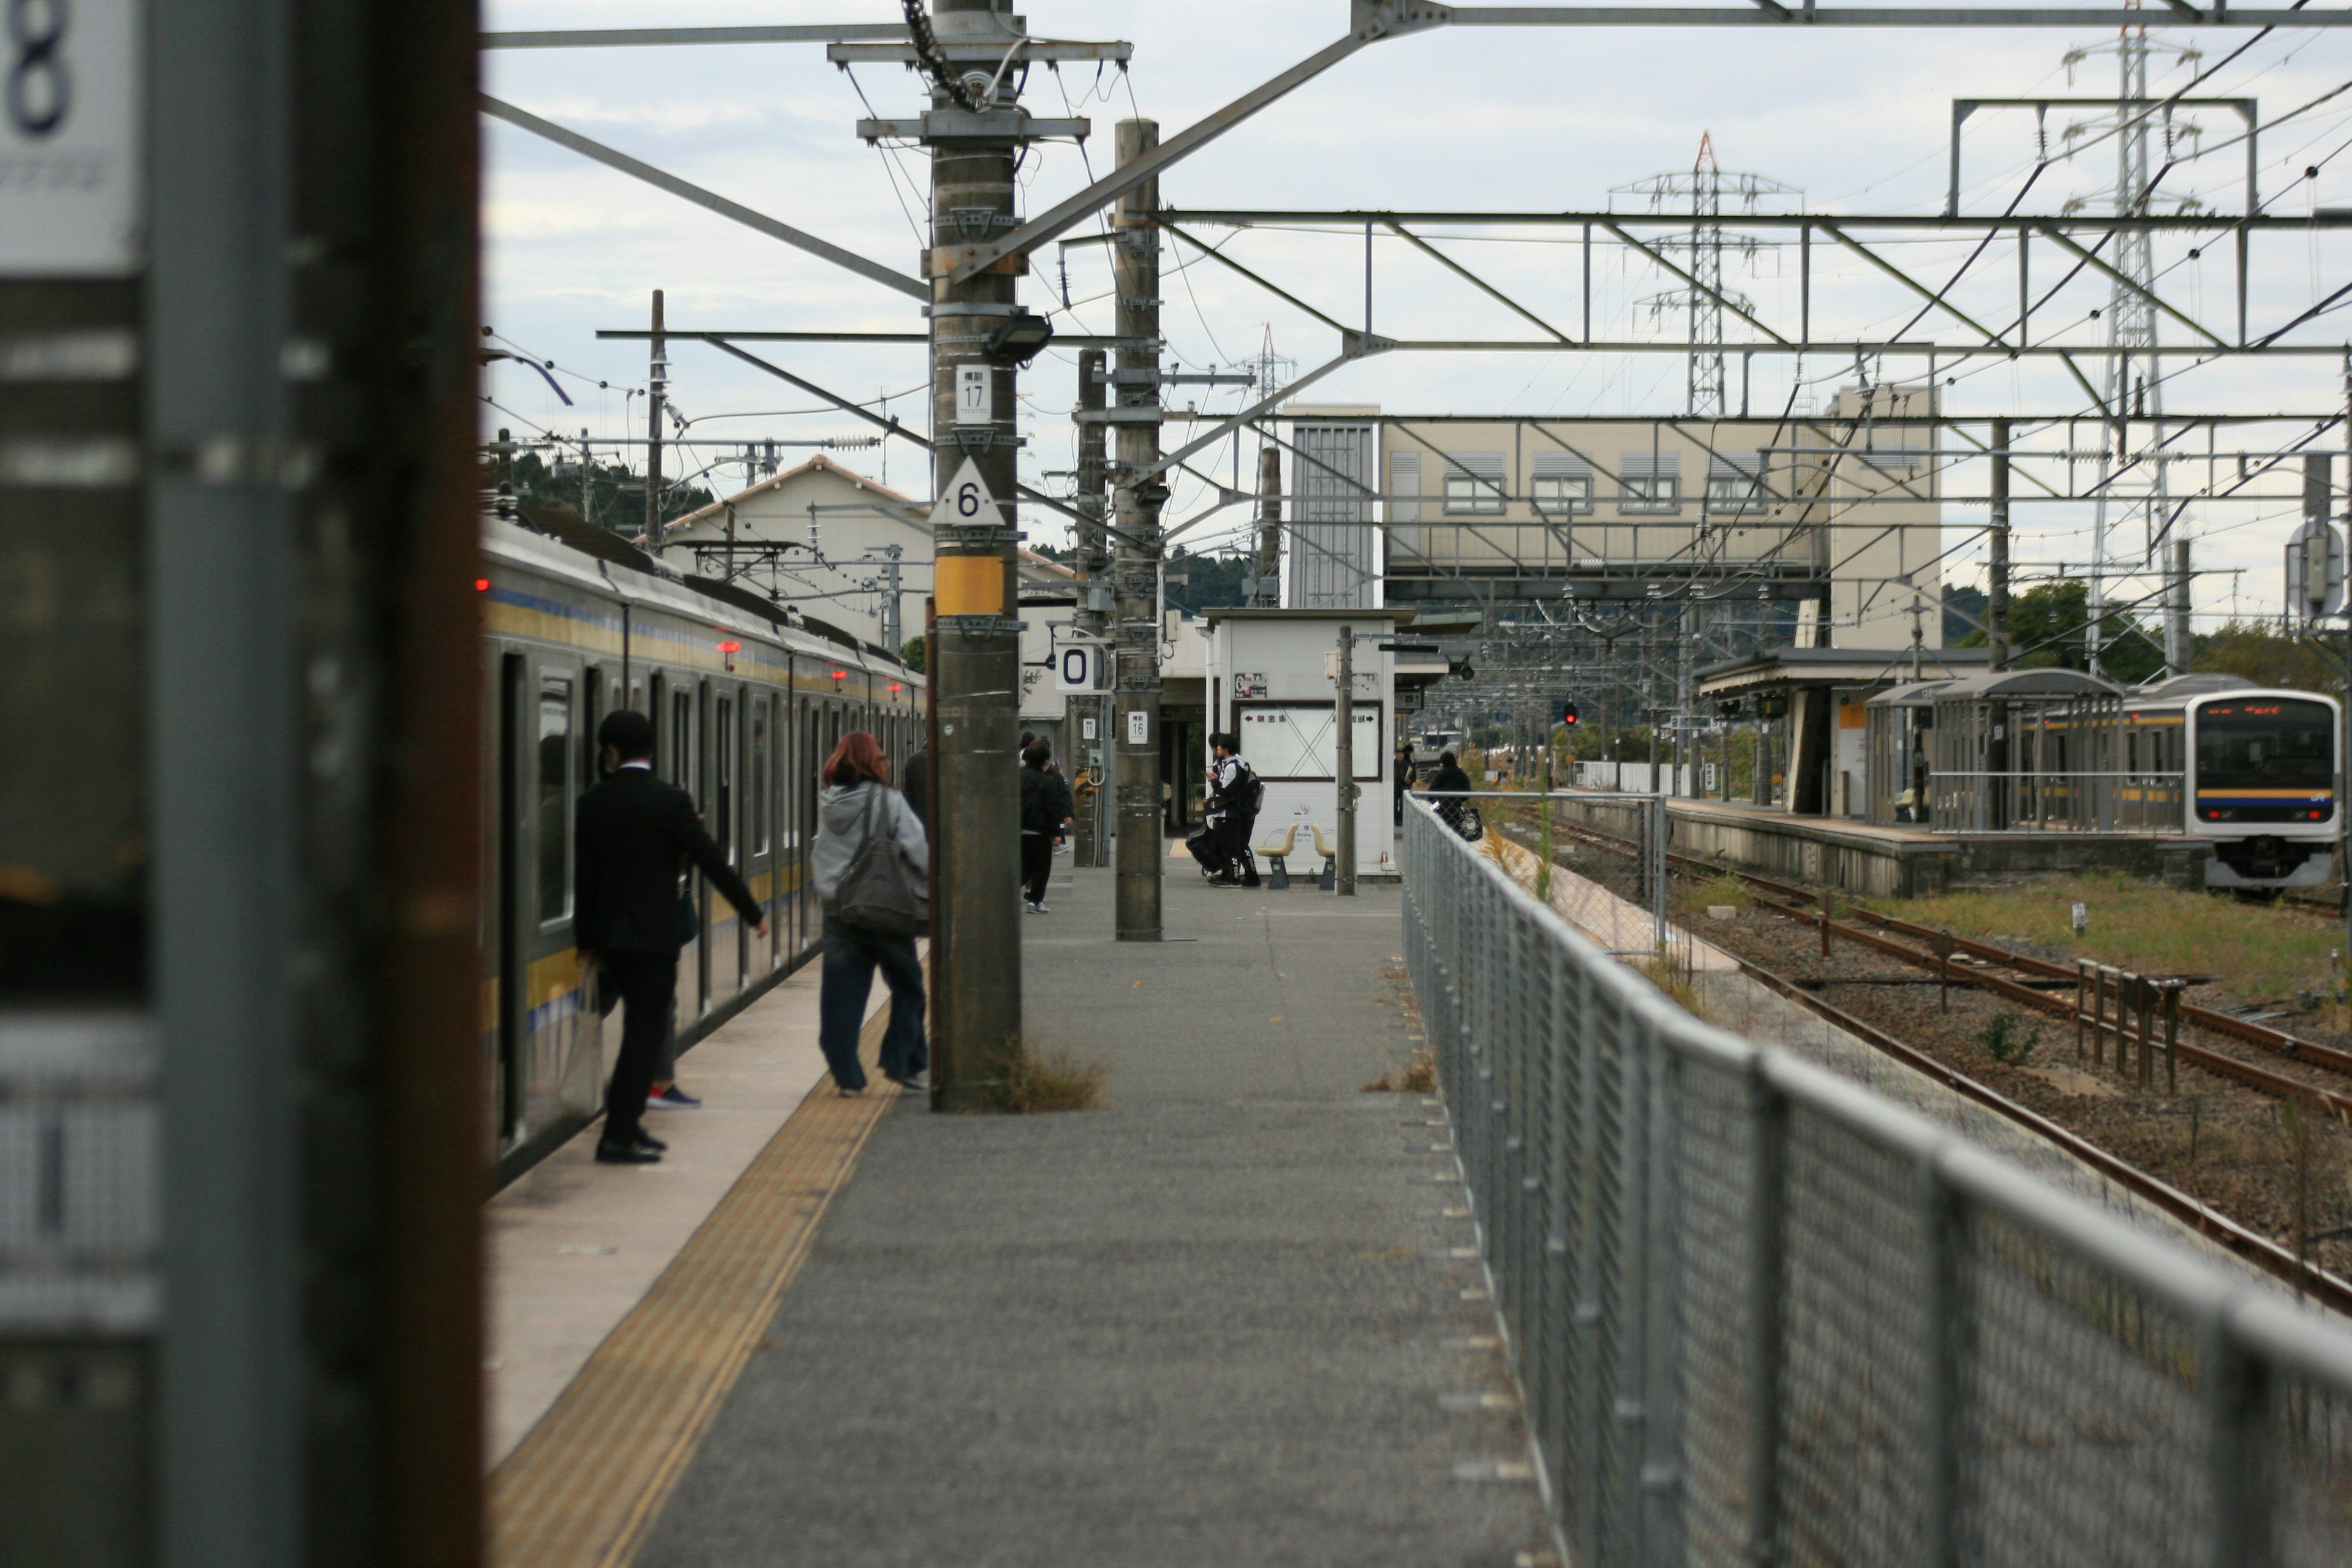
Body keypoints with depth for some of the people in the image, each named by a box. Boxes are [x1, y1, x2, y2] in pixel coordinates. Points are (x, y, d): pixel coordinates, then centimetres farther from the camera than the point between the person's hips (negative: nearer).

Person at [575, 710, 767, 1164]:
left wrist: (587, 937, 19)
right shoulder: (669, 801, -11)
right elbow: (711, 861, -9)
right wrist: (753, 913, 1)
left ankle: (625, 1123, 22)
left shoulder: (592, 803, 2)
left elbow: (584, 872, 8)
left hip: (607, 935, 5)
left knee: (641, 1029, 19)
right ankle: (618, 1136, -7)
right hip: (653, 935, -5)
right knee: (646, 1032, -2)